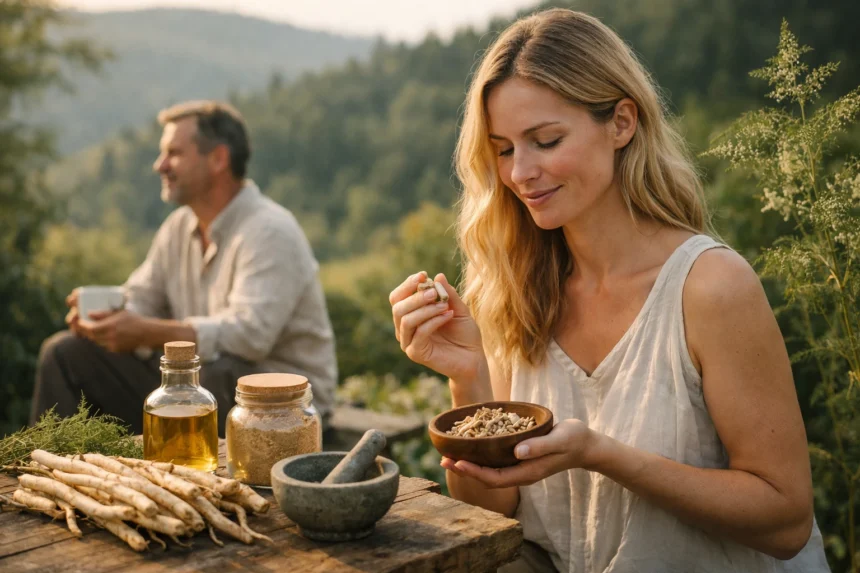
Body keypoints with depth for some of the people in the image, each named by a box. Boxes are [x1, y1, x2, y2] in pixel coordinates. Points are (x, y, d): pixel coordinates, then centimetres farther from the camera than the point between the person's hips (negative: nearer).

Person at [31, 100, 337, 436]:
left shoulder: (270, 232, -18)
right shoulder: (179, 226, 9)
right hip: (192, 389, 8)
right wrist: (102, 312, -12)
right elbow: (140, 302, 12)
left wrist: (146, 333, -33)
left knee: (205, 369, -41)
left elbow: (249, 333, -30)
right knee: (66, 352, 3)